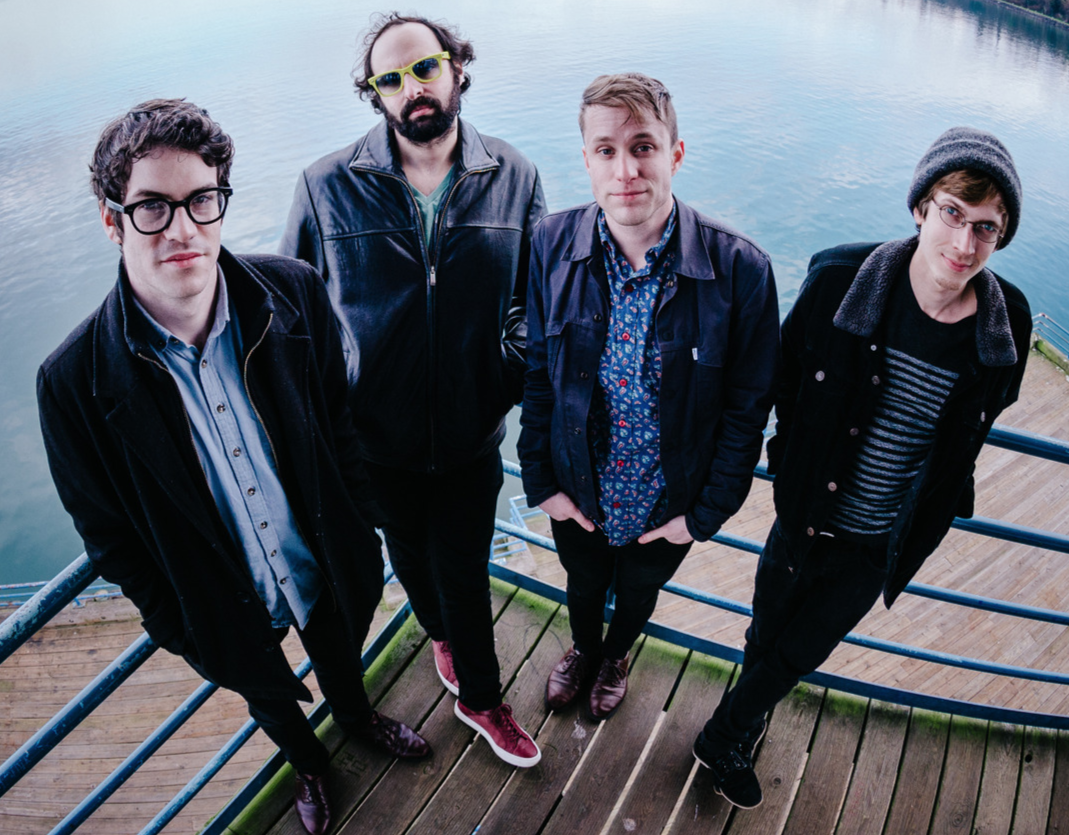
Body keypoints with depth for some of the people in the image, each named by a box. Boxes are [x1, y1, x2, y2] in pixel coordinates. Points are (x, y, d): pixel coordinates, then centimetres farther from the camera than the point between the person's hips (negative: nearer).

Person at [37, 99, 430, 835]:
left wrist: (360, 530, -2)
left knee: (343, 660, 32)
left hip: (332, 572, 2)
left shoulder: (294, 292, -20)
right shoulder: (73, 381, -25)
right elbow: (109, 535, -11)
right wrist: (178, 628, -4)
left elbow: (341, 417, -6)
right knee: (271, 698, 29)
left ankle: (357, 717, 68)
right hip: (227, 610, -1)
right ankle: (308, 762, 64)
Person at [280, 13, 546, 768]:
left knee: (465, 571, 13)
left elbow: (533, 299, 0)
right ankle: (443, 635, 58)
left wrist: (510, 382, -15)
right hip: (378, 437, 1)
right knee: (411, 559, 23)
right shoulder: (329, 186, -9)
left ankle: (479, 697, 40)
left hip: (472, 435, -1)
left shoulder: (514, 179, -6)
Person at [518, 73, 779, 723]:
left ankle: (617, 656, 64)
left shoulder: (739, 268, -23)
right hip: (577, 496, 1)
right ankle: (584, 650, 65)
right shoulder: (552, 245, -16)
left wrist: (707, 512, -9)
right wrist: (541, 481, -5)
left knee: (639, 592, 29)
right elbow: (536, 374, -6)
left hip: (668, 507, -1)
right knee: (583, 585, 29)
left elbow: (747, 407, -13)